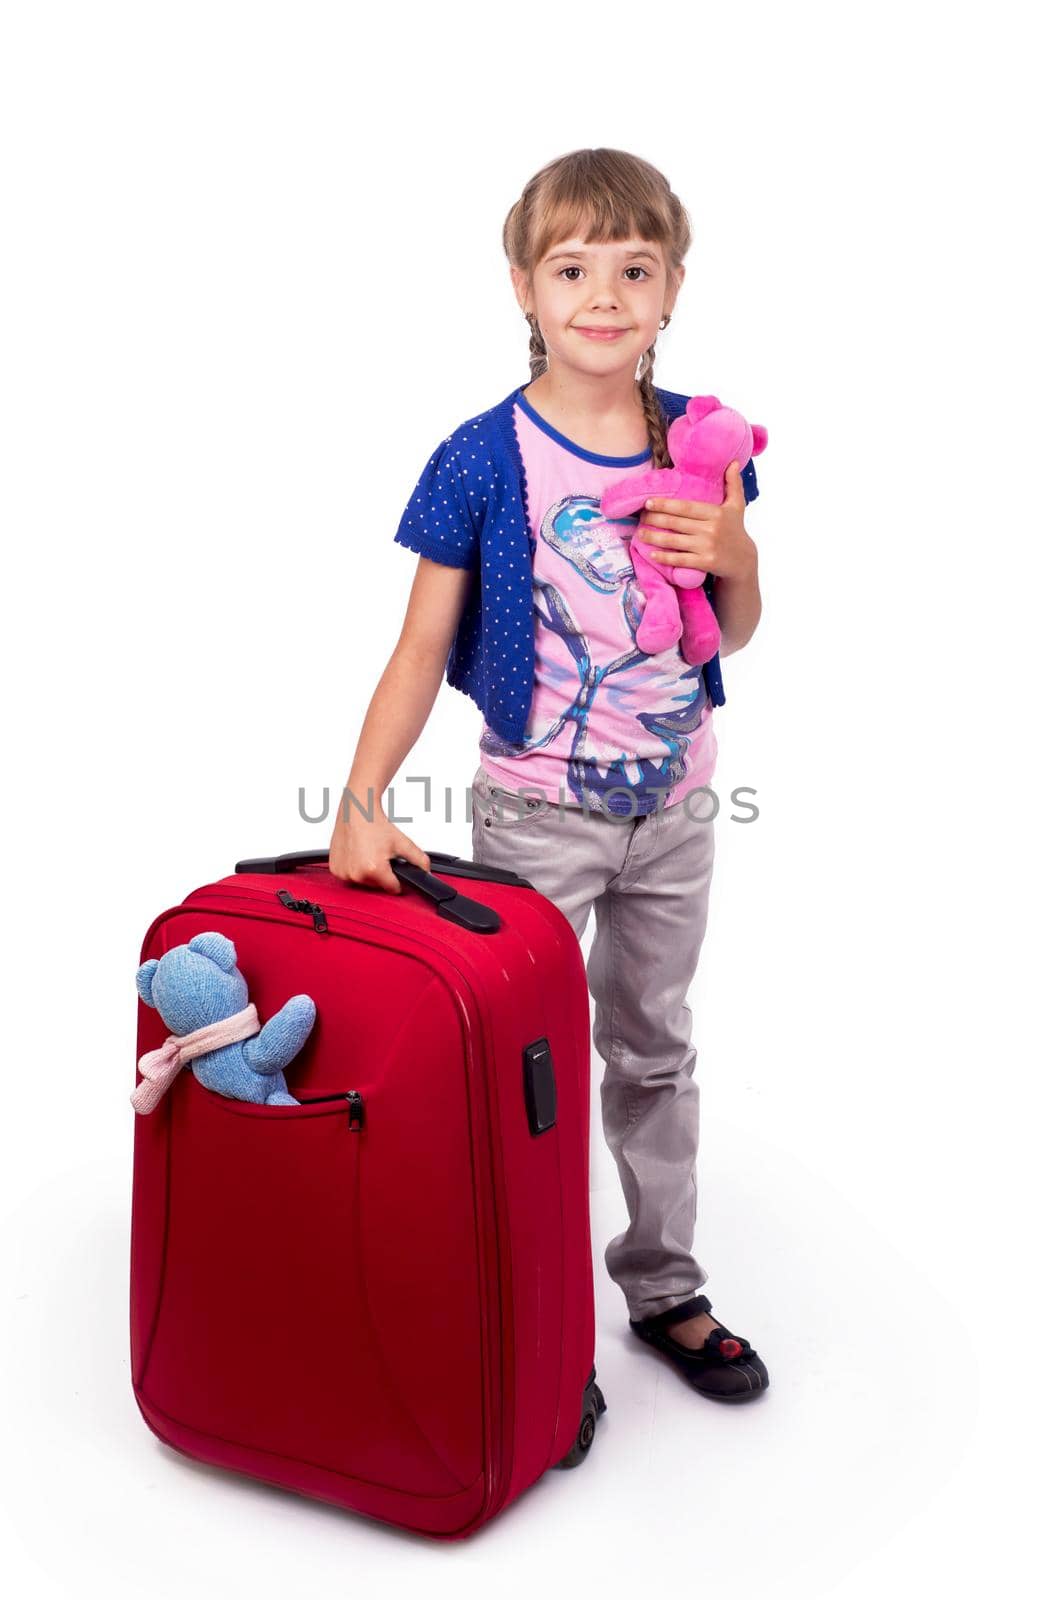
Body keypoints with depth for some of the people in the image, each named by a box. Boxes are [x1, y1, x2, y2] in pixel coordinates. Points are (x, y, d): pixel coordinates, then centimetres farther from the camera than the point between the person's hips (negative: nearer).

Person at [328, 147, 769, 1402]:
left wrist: (729, 555, -13)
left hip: (673, 805, 4)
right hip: (537, 810, -4)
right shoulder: (483, 460, -12)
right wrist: (362, 803, -20)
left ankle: (664, 1289, 35)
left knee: (653, 1049, 18)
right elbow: (423, 648, -10)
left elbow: (738, 631, 9)